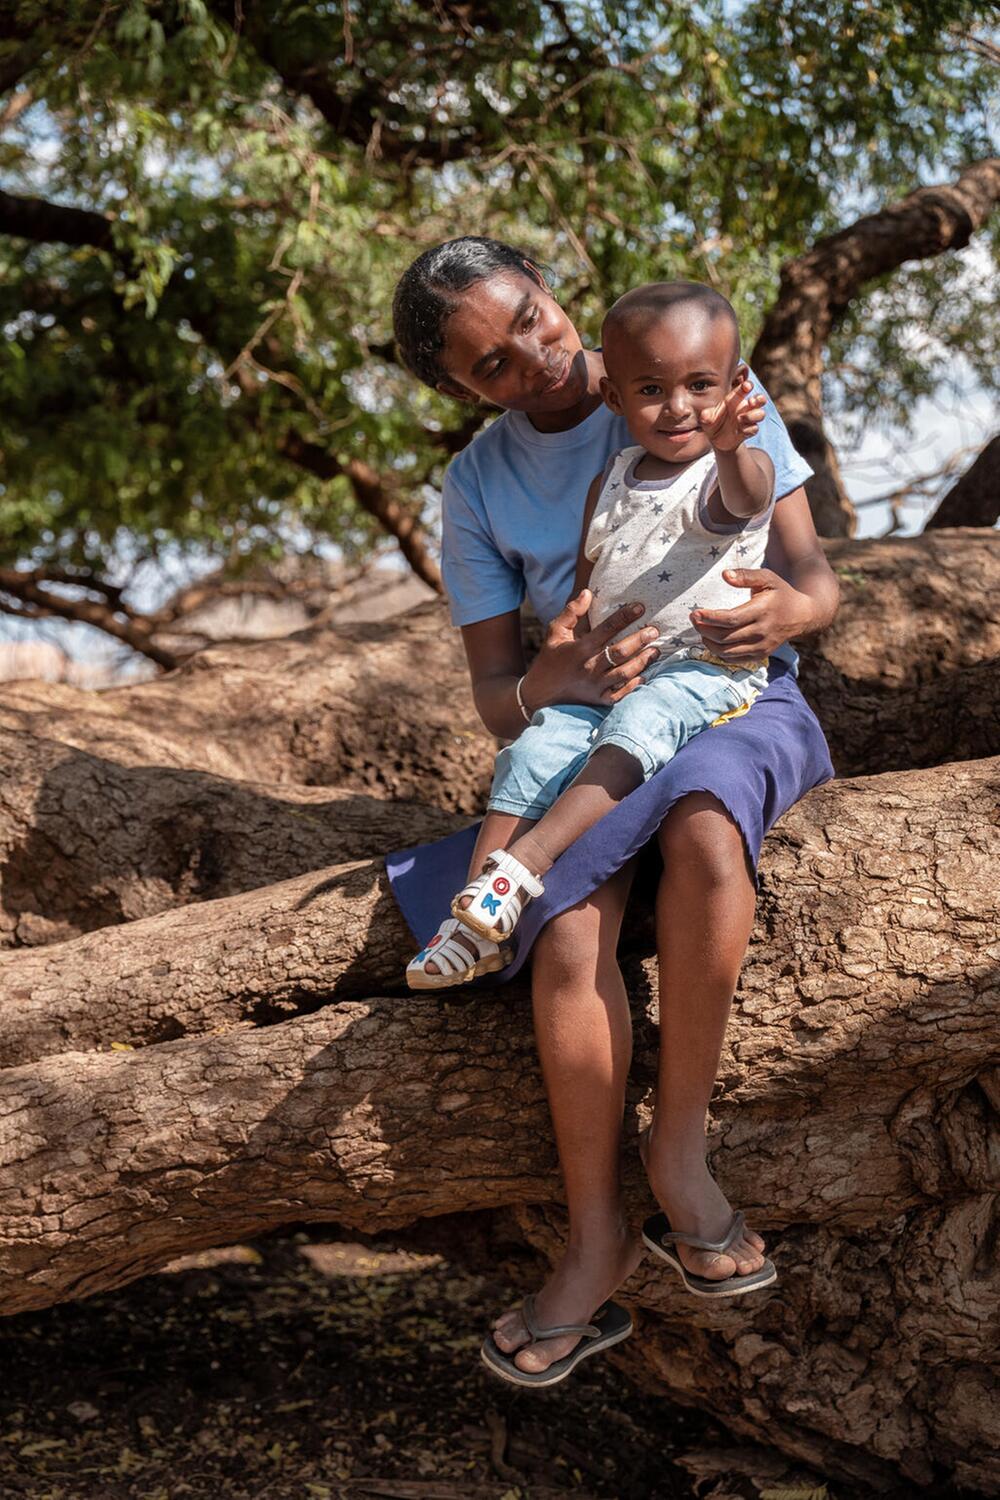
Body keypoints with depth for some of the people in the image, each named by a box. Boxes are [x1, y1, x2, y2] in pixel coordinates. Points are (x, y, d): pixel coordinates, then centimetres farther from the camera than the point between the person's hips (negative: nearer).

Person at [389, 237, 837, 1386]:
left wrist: (783, 611, -27)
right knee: (568, 936, -30)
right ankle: (596, 1238, -15)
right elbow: (493, 698, 2)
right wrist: (549, 683, -24)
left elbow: (814, 578, -1)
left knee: (701, 827, -39)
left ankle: (678, 1143, -24)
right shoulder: (478, 489, 3)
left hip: (736, 700, -1)